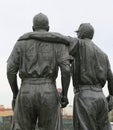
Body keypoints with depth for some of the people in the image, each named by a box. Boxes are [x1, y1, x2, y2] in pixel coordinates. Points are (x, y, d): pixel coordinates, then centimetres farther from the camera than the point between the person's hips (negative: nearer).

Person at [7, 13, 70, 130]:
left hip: (26, 93, 1)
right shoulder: (58, 43, 8)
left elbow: (10, 70, 4)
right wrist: (64, 95, 4)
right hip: (48, 94, -1)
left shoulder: (21, 42, 12)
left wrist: (15, 94, 14)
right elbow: (66, 70, -6)